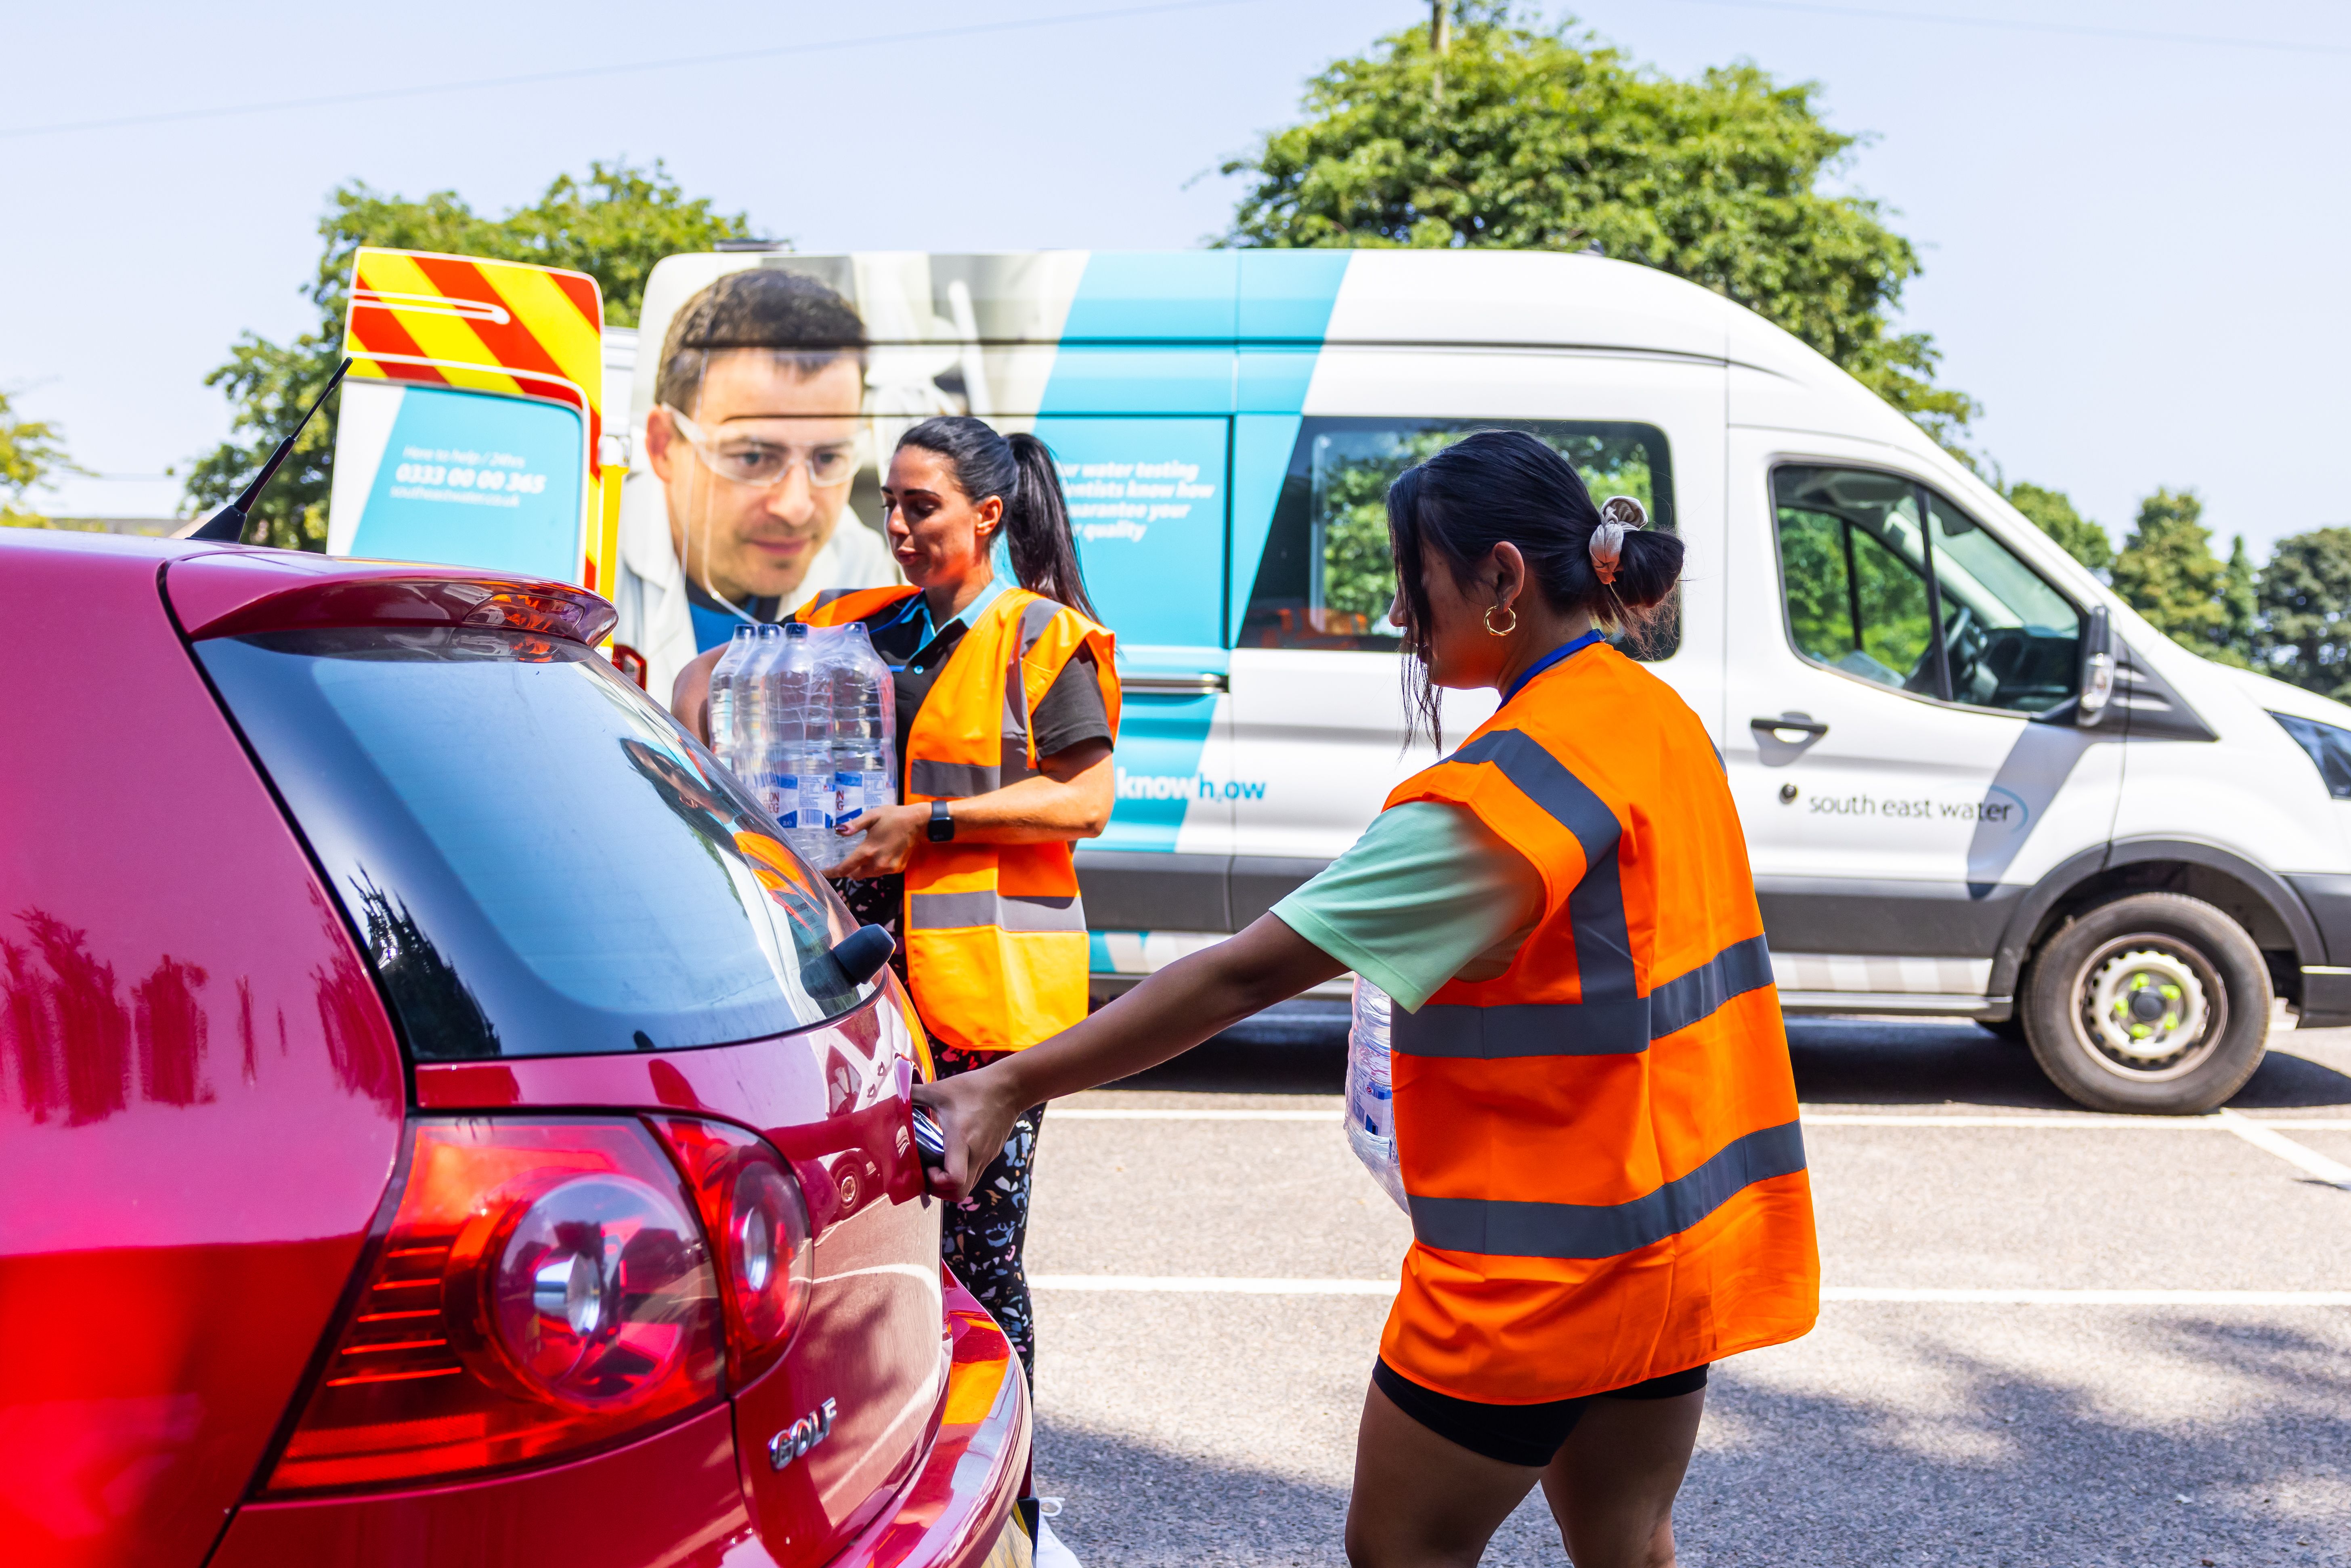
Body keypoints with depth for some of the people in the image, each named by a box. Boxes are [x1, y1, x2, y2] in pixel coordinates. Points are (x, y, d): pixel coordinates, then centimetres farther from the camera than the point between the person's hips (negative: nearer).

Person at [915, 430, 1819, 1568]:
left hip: (1541, 1263, -8)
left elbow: (1246, 975, -25)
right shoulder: (1662, 719, 5)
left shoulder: (1502, 794, -22)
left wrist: (1009, 1088, -23)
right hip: (1679, 1234, 8)